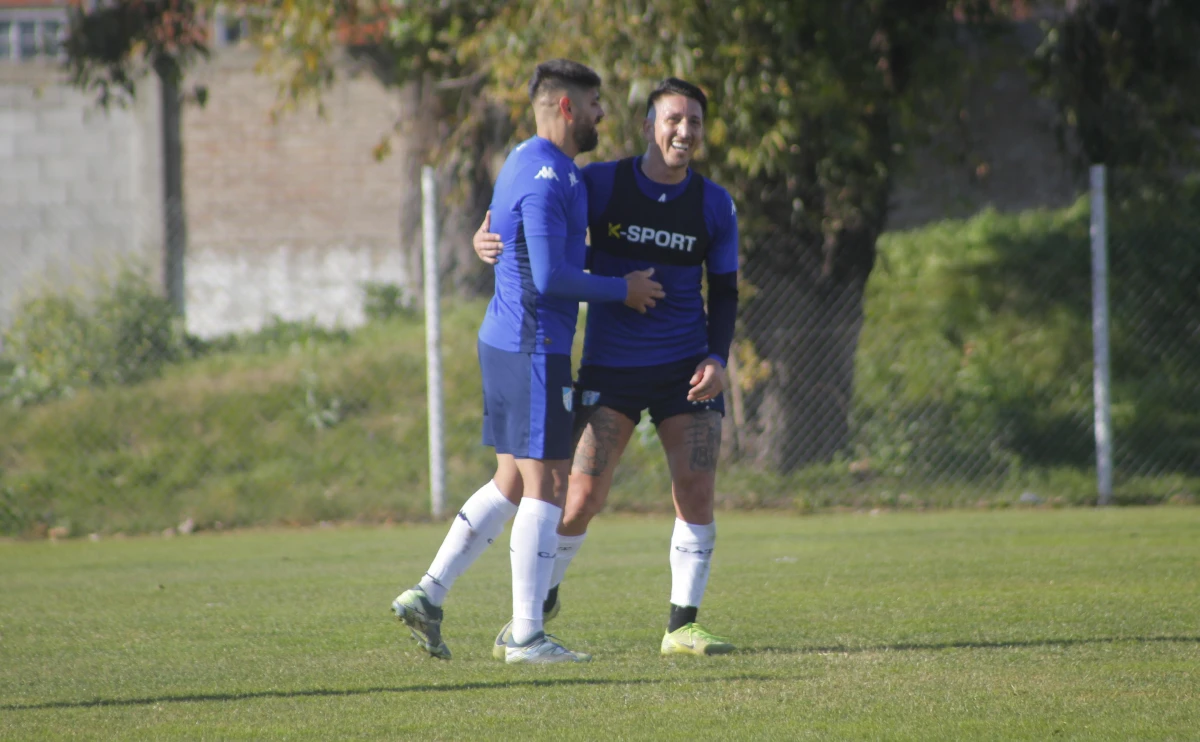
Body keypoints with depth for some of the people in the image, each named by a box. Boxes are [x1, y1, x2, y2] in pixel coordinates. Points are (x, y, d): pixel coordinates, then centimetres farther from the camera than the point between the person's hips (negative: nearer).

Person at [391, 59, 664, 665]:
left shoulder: (528, 165, 17)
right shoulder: (546, 175, -16)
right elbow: (549, 276, -22)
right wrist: (620, 290, -11)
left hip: (505, 342, 10)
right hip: (534, 347, -10)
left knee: (512, 484, 15)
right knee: (546, 485, -6)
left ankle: (427, 596, 13)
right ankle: (526, 634, -3)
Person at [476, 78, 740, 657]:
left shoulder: (714, 206, 2)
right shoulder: (600, 185, -5)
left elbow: (724, 293, 9)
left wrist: (716, 359, -6)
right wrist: (485, 241, -18)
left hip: (686, 369, 2)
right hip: (610, 366, -2)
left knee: (697, 494, -6)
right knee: (583, 495, -6)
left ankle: (682, 627, 6)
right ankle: (540, 601, 17)